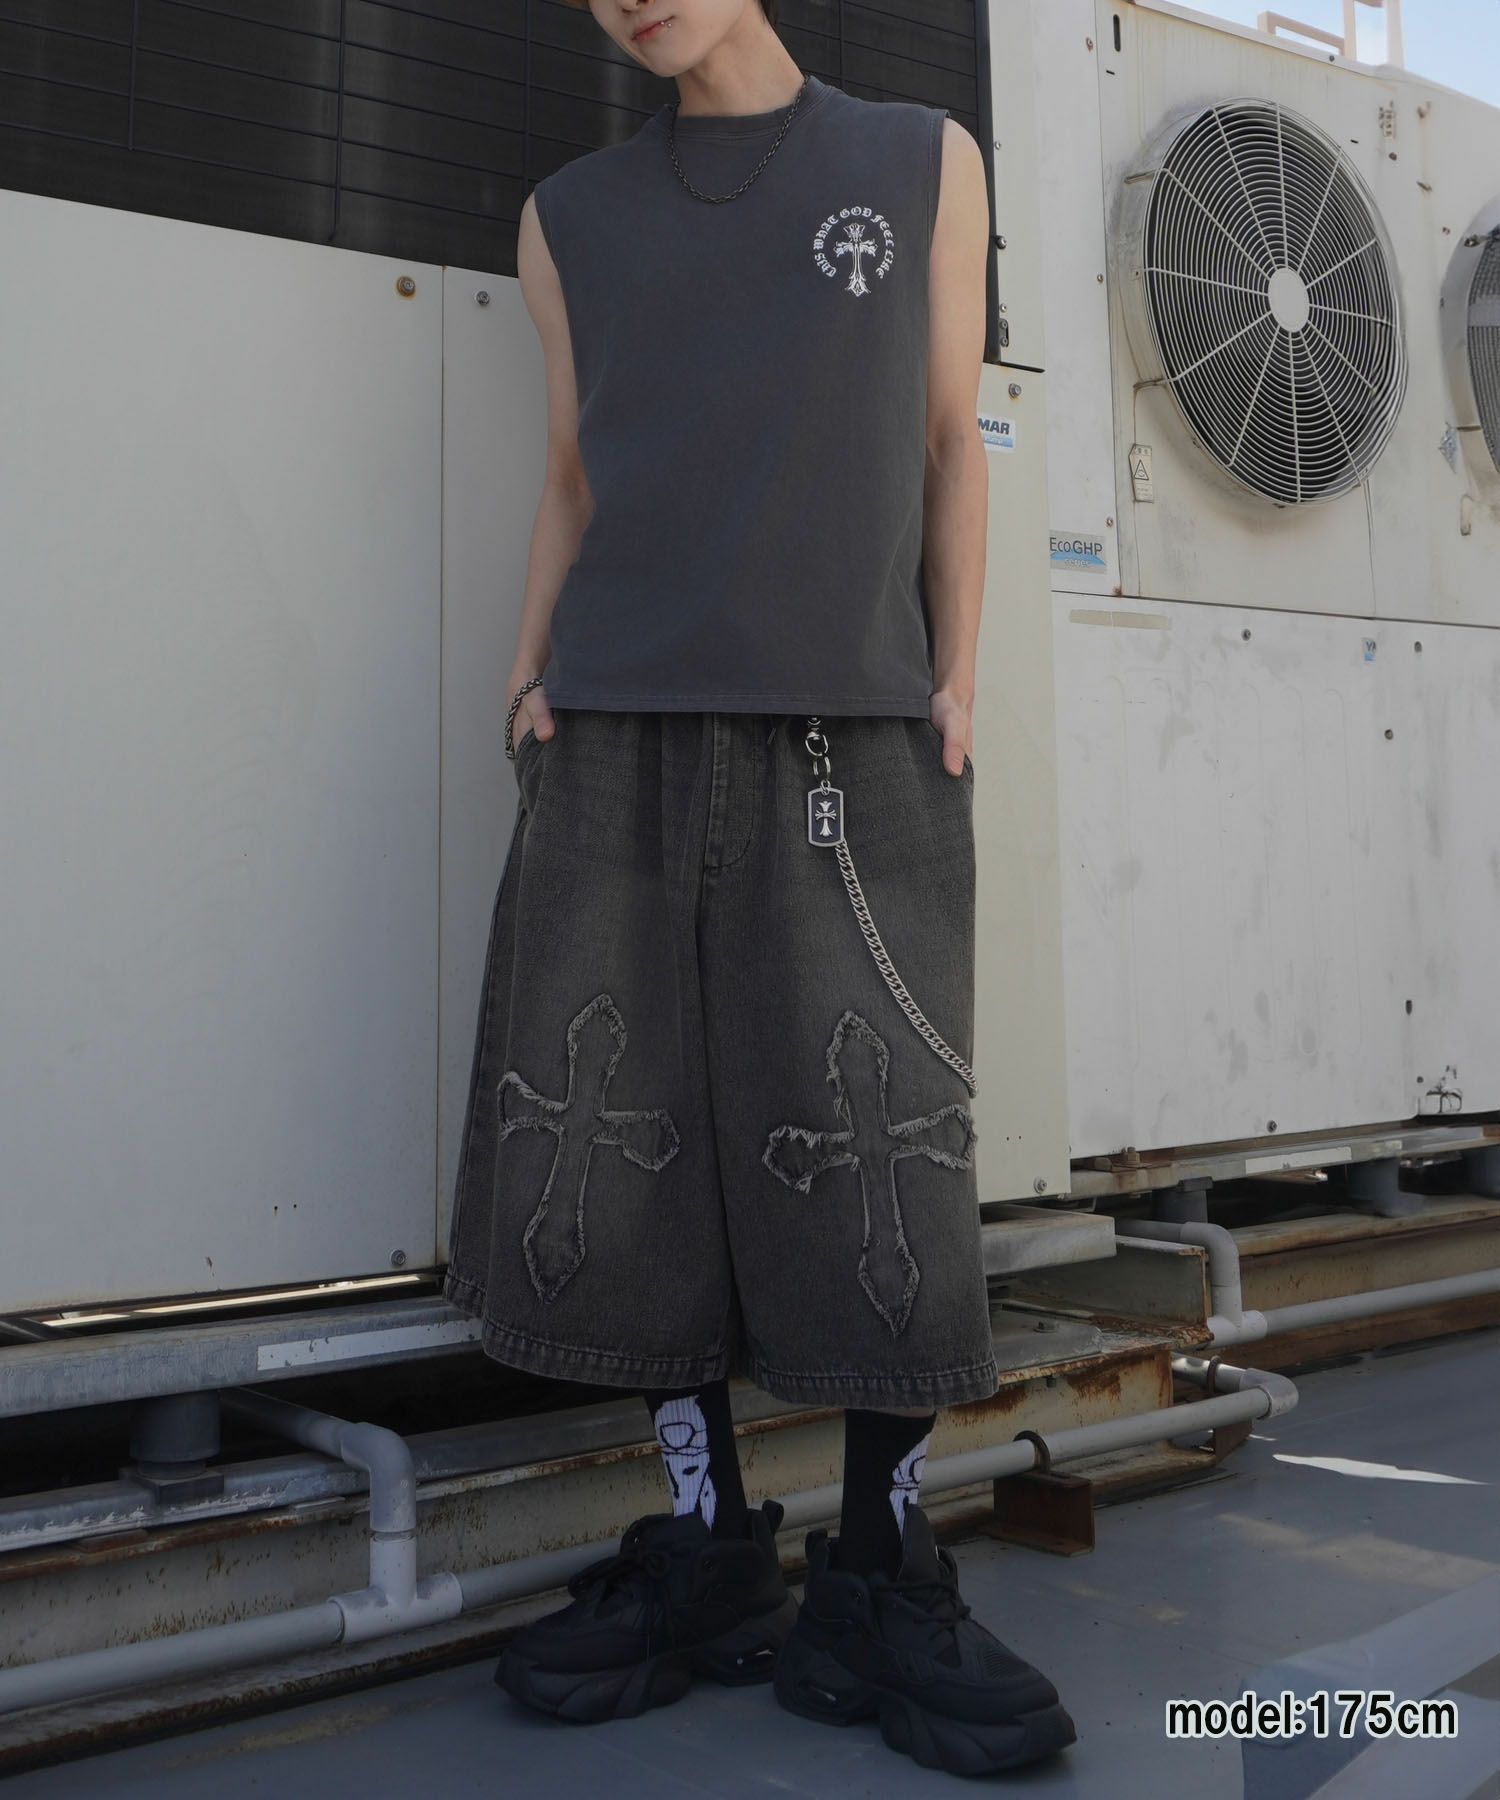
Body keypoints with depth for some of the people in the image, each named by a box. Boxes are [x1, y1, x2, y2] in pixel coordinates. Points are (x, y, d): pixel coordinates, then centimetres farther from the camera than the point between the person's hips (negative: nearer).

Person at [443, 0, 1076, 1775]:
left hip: (848, 734, -2)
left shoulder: (925, 163, 14)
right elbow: (574, 482, 19)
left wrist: (955, 690, 1)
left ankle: (881, 1588, 5)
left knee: (874, 1159, -7)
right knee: (612, 1155, -3)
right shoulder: (571, 217, 17)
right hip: (620, 742, 2)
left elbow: (948, 451, 12)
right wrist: (529, 679, 5)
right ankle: (710, 1555, 10)